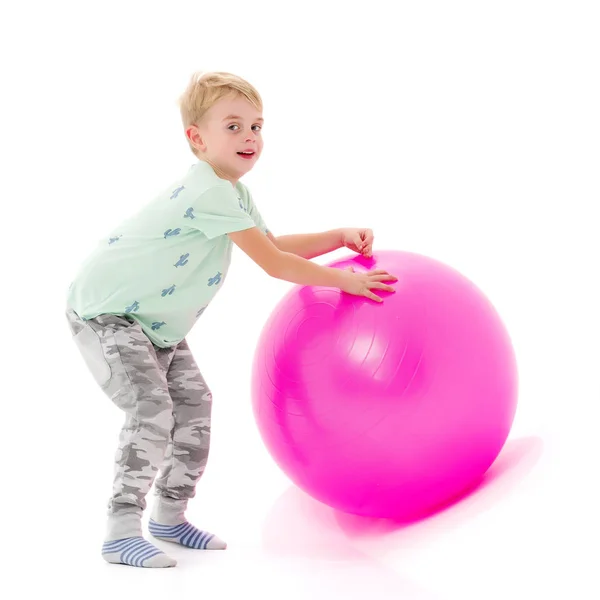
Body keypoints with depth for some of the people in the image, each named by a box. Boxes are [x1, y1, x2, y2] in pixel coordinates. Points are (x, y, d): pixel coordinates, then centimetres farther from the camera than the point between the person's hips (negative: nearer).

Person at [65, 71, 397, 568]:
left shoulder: (233, 192, 6)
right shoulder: (210, 193, -27)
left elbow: (275, 245, 14)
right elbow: (274, 265, -25)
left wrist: (340, 237, 4)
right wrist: (346, 281, -18)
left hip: (153, 320, 10)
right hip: (104, 310, -10)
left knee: (193, 402, 8)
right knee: (152, 410, -20)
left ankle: (170, 516, 21)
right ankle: (121, 532, -10)